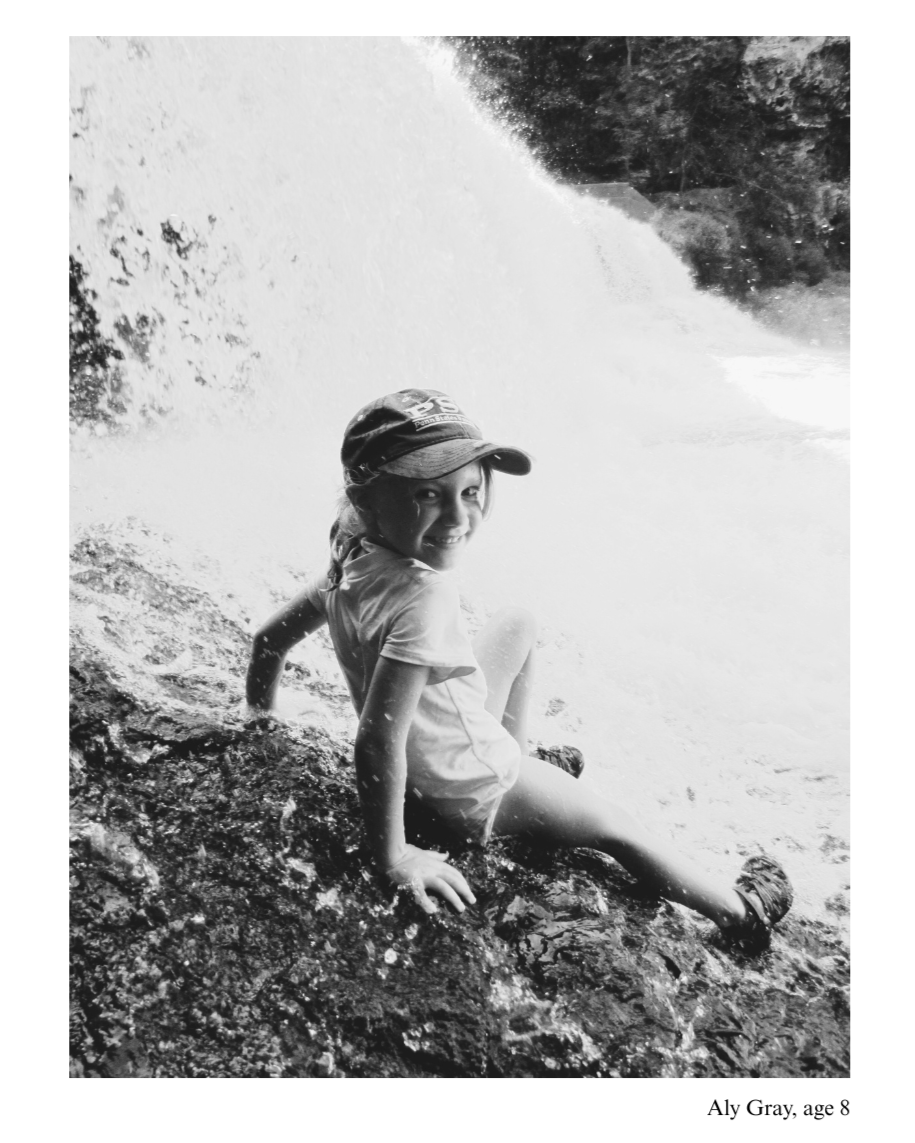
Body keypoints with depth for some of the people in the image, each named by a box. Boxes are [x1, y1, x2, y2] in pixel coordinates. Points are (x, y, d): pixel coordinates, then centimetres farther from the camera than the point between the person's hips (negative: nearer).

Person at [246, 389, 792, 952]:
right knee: (619, 830, 14)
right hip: (473, 792, -8)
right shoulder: (426, 596, -38)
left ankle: (520, 756, 37)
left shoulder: (355, 561, -13)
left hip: (438, 749, 8)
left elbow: (270, 639, -2)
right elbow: (377, 740, -36)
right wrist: (394, 857, -24)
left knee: (520, 623, 24)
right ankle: (743, 911, 36)